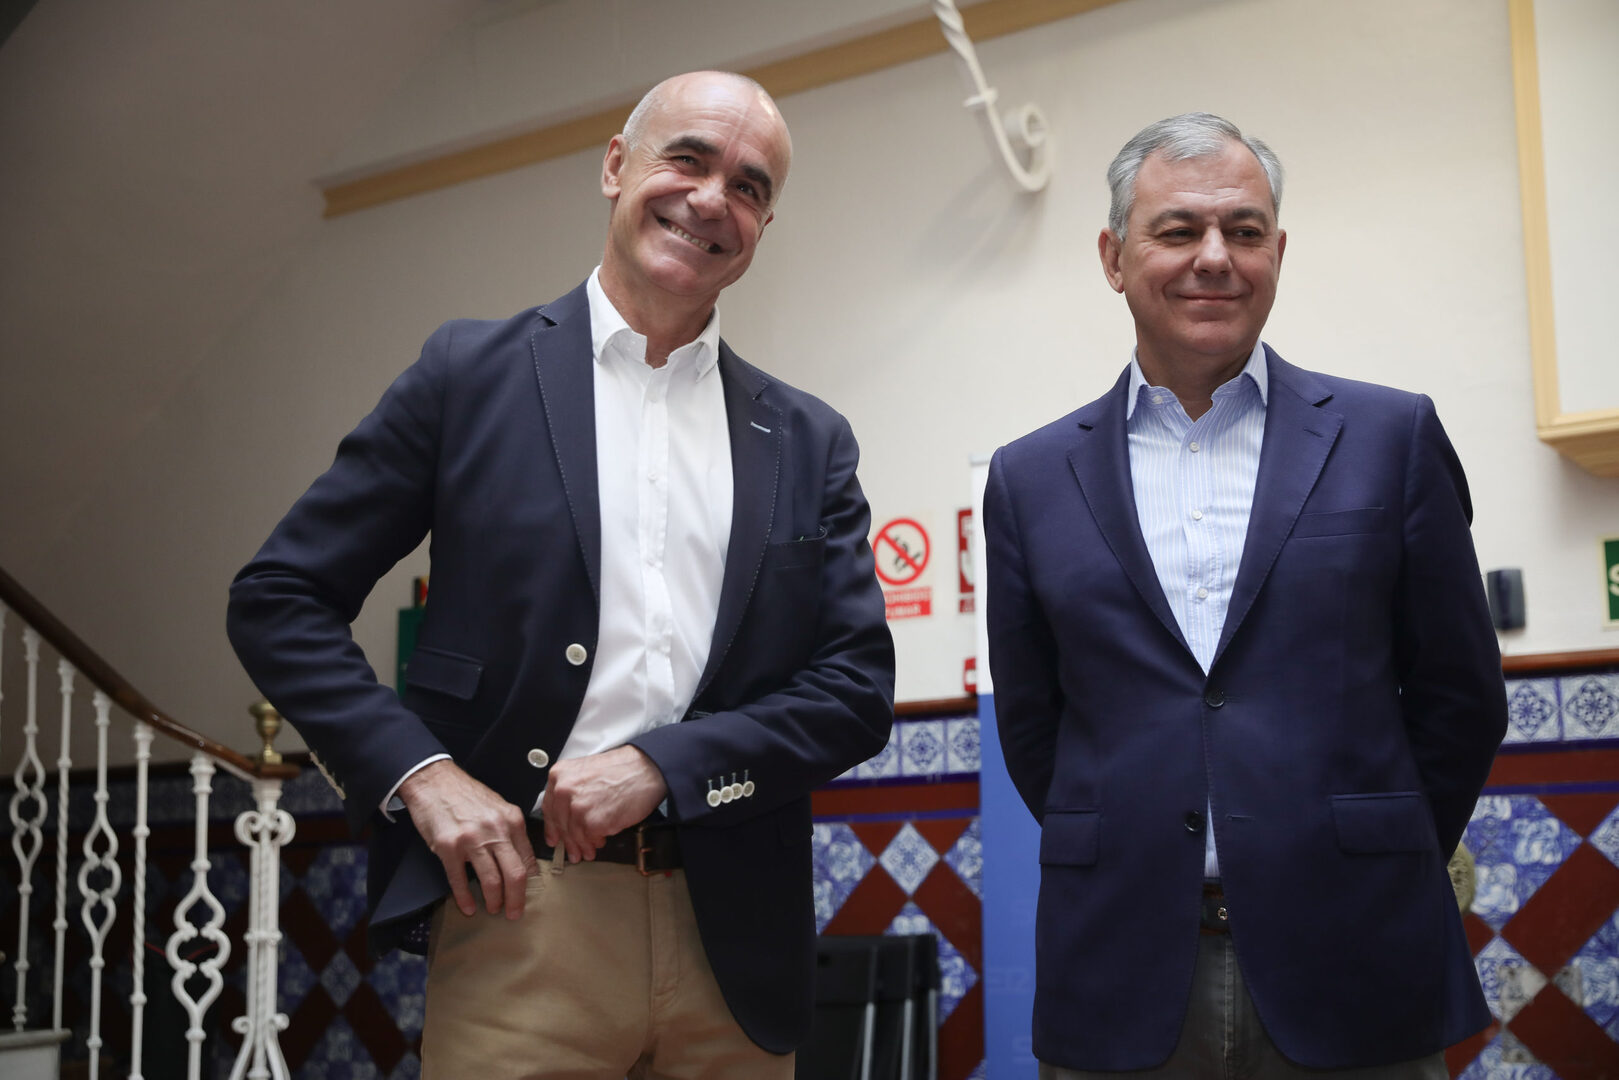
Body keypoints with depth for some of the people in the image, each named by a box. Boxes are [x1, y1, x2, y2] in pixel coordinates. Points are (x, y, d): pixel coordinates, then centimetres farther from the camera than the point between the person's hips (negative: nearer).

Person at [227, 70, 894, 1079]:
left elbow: (859, 688, 4)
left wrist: (663, 766, -9)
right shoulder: (472, 375, 3)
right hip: (522, 915, -2)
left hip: (734, 945, 3)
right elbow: (280, 599, 3)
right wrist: (418, 772, -9)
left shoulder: (810, 442, 9)